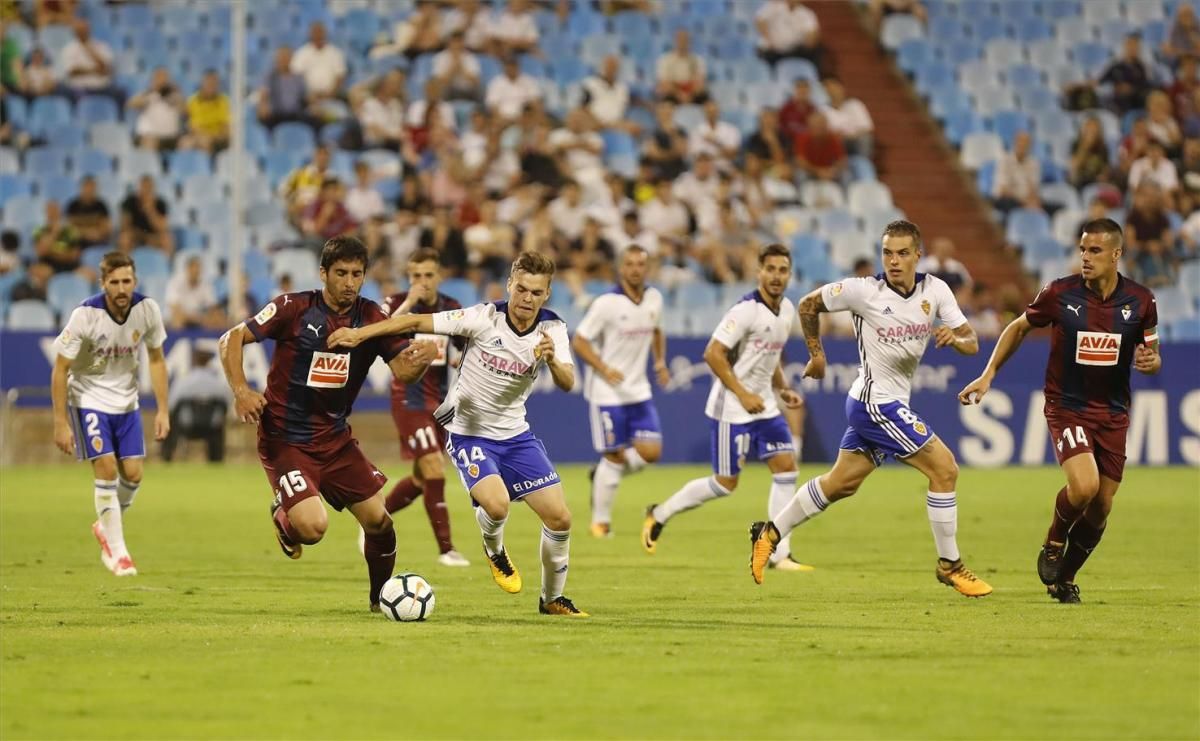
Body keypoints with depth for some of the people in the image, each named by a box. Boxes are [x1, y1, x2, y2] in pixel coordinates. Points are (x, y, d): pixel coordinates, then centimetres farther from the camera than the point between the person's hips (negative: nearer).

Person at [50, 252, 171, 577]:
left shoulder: (147, 310, -14)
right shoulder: (85, 315, -25)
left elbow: (156, 360, 3)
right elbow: (60, 370, -17)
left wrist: (162, 410, 0)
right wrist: (61, 423, -17)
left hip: (126, 401, 4)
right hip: (89, 399, -4)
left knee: (133, 474, 0)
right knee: (106, 469, -14)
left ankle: (106, 528, 28)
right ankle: (117, 551, -4)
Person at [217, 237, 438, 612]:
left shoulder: (372, 318, -1)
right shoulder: (294, 309, -12)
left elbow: (403, 372, -8)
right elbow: (230, 340, -10)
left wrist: (418, 360, -32)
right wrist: (241, 391, -25)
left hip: (335, 439, 5)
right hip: (285, 439, -5)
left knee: (379, 520, -2)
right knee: (313, 527, -21)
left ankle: (381, 598, 24)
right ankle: (283, 516, 17)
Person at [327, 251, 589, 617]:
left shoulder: (553, 329, -10)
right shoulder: (484, 318, -20)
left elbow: (567, 383, -22)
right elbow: (417, 322, -19)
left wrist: (552, 360, -44)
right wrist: (360, 333, -25)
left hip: (514, 433, 4)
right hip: (469, 432, -4)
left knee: (559, 517, -2)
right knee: (496, 504, -29)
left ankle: (552, 598, 22)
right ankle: (494, 551, 8)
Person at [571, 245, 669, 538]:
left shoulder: (654, 299, 4)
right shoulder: (606, 303, -14)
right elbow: (579, 342, -11)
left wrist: (660, 362, 8)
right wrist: (604, 369, -23)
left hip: (639, 392, 6)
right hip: (608, 394, -6)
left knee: (651, 452, -4)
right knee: (613, 456, -3)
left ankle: (604, 473, 23)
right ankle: (600, 521, 11)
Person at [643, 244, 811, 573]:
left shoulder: (786, 310, 8)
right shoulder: (747, 310, -19)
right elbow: (713, 353, -22)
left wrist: (783, 390, 9)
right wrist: (743, 394, -23)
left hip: (764, 407, 8)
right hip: (731, 409, -8)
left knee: (786, 466, -4)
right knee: (725, 483, -2)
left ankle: (779, 554, -1)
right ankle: (659, 515, 19)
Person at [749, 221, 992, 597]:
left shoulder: (935, 290, -2)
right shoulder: (863, 291, -15)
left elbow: (971, 343, -1)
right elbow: (808, 305, 0)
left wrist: (955, 337, -24)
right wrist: (816, 353, 6)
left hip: (890, 403, 7)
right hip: (875, 400, -7)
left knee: (842, 483, 17)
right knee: (944, 467, -12)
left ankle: (770, 534, 31)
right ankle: (949, 565, -3)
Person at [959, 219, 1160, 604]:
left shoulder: (1140, 301, -5)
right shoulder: (1060, 293, -10)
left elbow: (1152, 356, 7)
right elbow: (1019, 327, 7)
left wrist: (1150, 361, -17)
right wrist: (989, 374, 3)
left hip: (1113, 413, 3)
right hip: (1066, 407, -3)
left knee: (1100, 507, 4)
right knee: (1083, 486, -25)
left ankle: (1065, 577, 27)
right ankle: (1053, 544, 6)